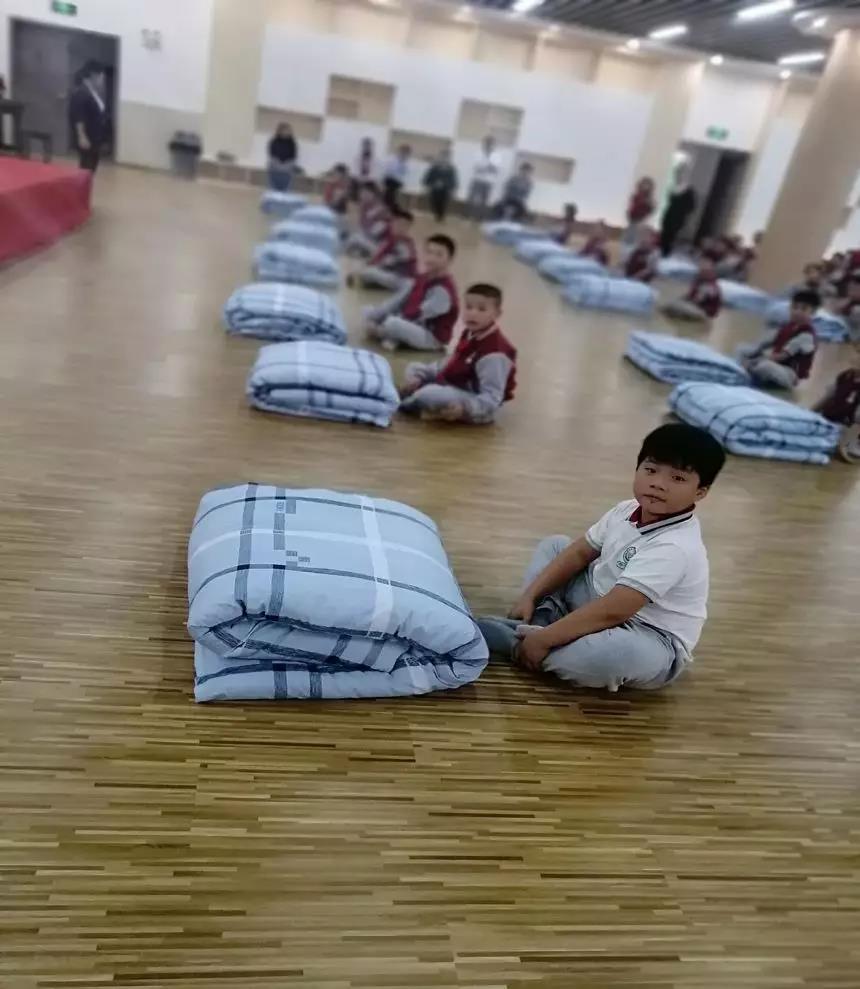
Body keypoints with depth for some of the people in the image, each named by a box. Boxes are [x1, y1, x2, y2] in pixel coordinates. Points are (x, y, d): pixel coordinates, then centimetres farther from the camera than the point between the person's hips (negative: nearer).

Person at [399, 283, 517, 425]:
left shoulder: (494, 353, -29)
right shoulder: (470, 335, 4)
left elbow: (491, 398, -31)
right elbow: (451, 364, 15)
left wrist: (465, 408, -46)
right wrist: (420, 376, 4)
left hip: (474, 403, -10)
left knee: (427, 395, -33)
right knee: (413, 369, 17)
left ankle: (410, 402, -1)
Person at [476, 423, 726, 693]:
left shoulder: (675, 548, -31)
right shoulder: (627, 511, -5)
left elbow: (612, 612, -35)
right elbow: (580, 552, 6)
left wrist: (543, 640, -32)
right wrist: (530, 595, -3)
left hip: (651, 643, -8)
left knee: (603, 655, -44)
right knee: (553, 545, 12)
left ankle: (515, 641, -20)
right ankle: (544, 618, -10)